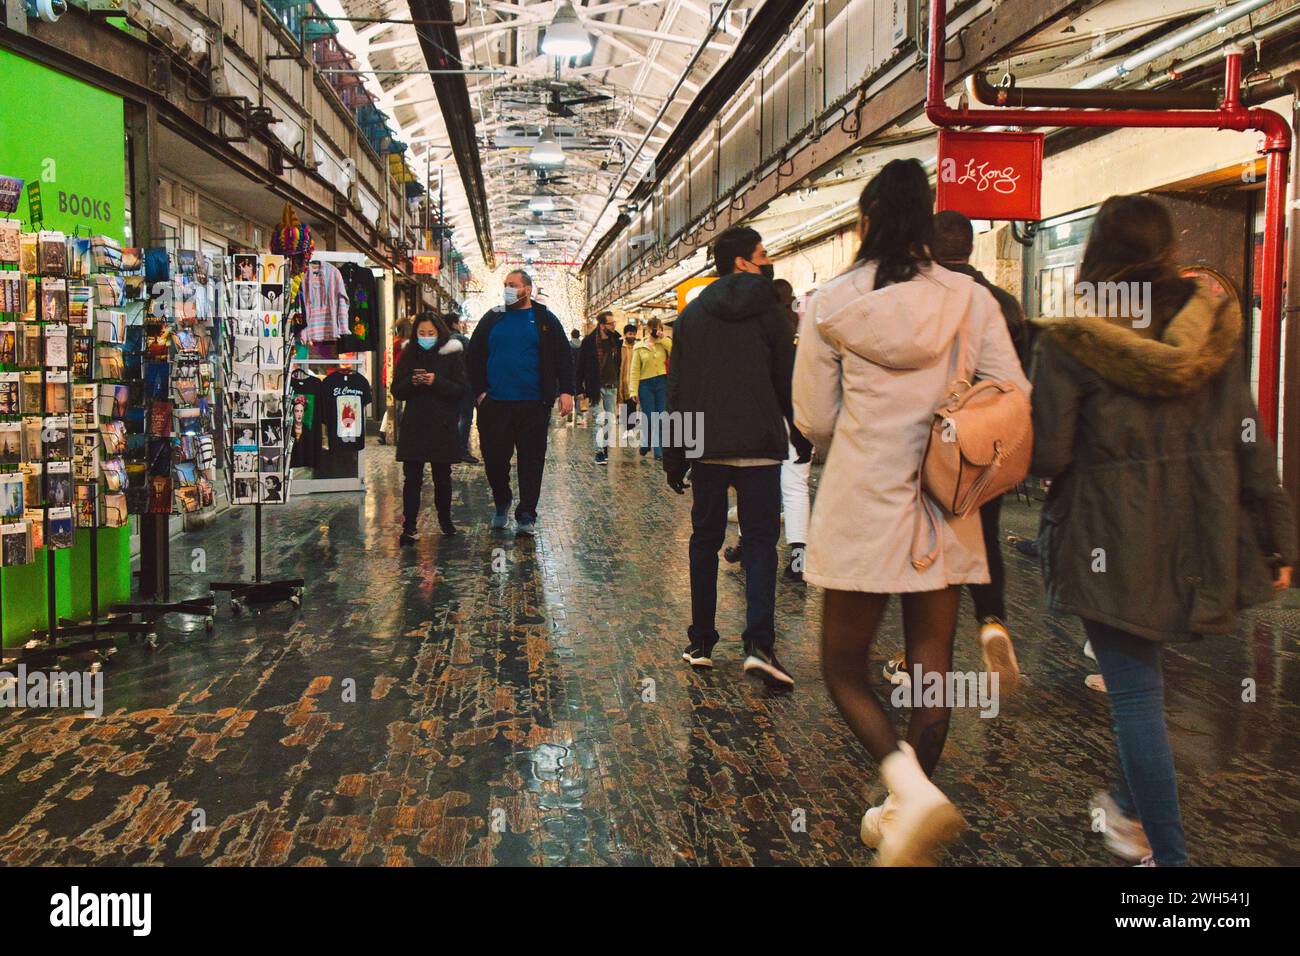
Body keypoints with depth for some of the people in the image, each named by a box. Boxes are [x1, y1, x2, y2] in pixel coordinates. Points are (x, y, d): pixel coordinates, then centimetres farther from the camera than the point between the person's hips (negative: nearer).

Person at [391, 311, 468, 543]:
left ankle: (445, 519, 30)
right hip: (413, 427, 1)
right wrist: (412, 382, -13)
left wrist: (437, 381, -20)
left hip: (443, 426, -1)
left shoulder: (452, 355, -1)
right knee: (412, 478, -4)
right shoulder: (409, 355, 7)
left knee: (442, 476, 12)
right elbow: (397, 391, 6)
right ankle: (409, 527, -3)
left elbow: (461, 389, -7)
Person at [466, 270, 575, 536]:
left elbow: (564, 356, 4)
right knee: (494, 456, 2)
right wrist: (479, 390, 2)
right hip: (495, 403, 2)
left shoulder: (545, 319, 5)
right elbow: (475, 356, 12)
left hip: (534, 404, -1)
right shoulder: (492, 318, 10)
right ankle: (502, 503, 26)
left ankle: (526, 516, 8)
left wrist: (566, 391, -5)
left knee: (532, 460, 1)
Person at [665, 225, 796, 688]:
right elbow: (787, 381, -3)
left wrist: (674, 455, 10)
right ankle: (759, 645, -11)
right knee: (760, 542, 2)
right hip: (759, 447, -3)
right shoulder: (768, 310, -2)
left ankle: (701, 643, 14)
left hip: (707, 446, 3)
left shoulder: (692, 314, 8)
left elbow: (676, 387, 7)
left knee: (705, 541, 13)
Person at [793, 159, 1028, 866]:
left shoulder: (831, 304, -6)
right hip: (946, 509, 3)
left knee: (845, 666, 11)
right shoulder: (970, 299, -2)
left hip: (860, 507, -2)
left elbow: (813, 420, -1)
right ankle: (905, 817, 25)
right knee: (932, 666, 14)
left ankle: (910, 787, -11)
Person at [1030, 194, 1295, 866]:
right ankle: (1130, 802, 39)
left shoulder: (1070, 342, -12)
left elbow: (1044, 456, -14)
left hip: (1112, 543, -5)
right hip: (1199, 540, 5)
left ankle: (1167, 851, 9)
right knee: (1140, 674, 23)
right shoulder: (1211, 327, 2)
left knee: (1135, 691, 4)